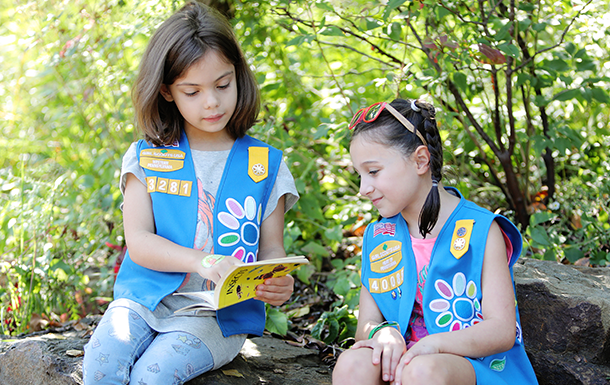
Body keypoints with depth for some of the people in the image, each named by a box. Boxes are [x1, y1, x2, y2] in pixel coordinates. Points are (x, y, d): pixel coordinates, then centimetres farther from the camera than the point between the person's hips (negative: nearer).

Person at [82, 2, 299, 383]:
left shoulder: (265, 165, 5)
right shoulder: (146, 158, 5)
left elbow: (272, 247, 7)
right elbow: (138, 240, -3)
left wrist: (277, 283, -18)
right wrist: (201, 261, -21)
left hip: (218, 313, -1)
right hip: (143, 299, 2)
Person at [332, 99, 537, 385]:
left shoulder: (480, 231, -4)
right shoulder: (377, 238, 11)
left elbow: (502, 330, -9)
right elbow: (366, 324, 9)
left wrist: (436, 343, -27)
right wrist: (380, 333, -17)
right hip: (404, 358, 4)